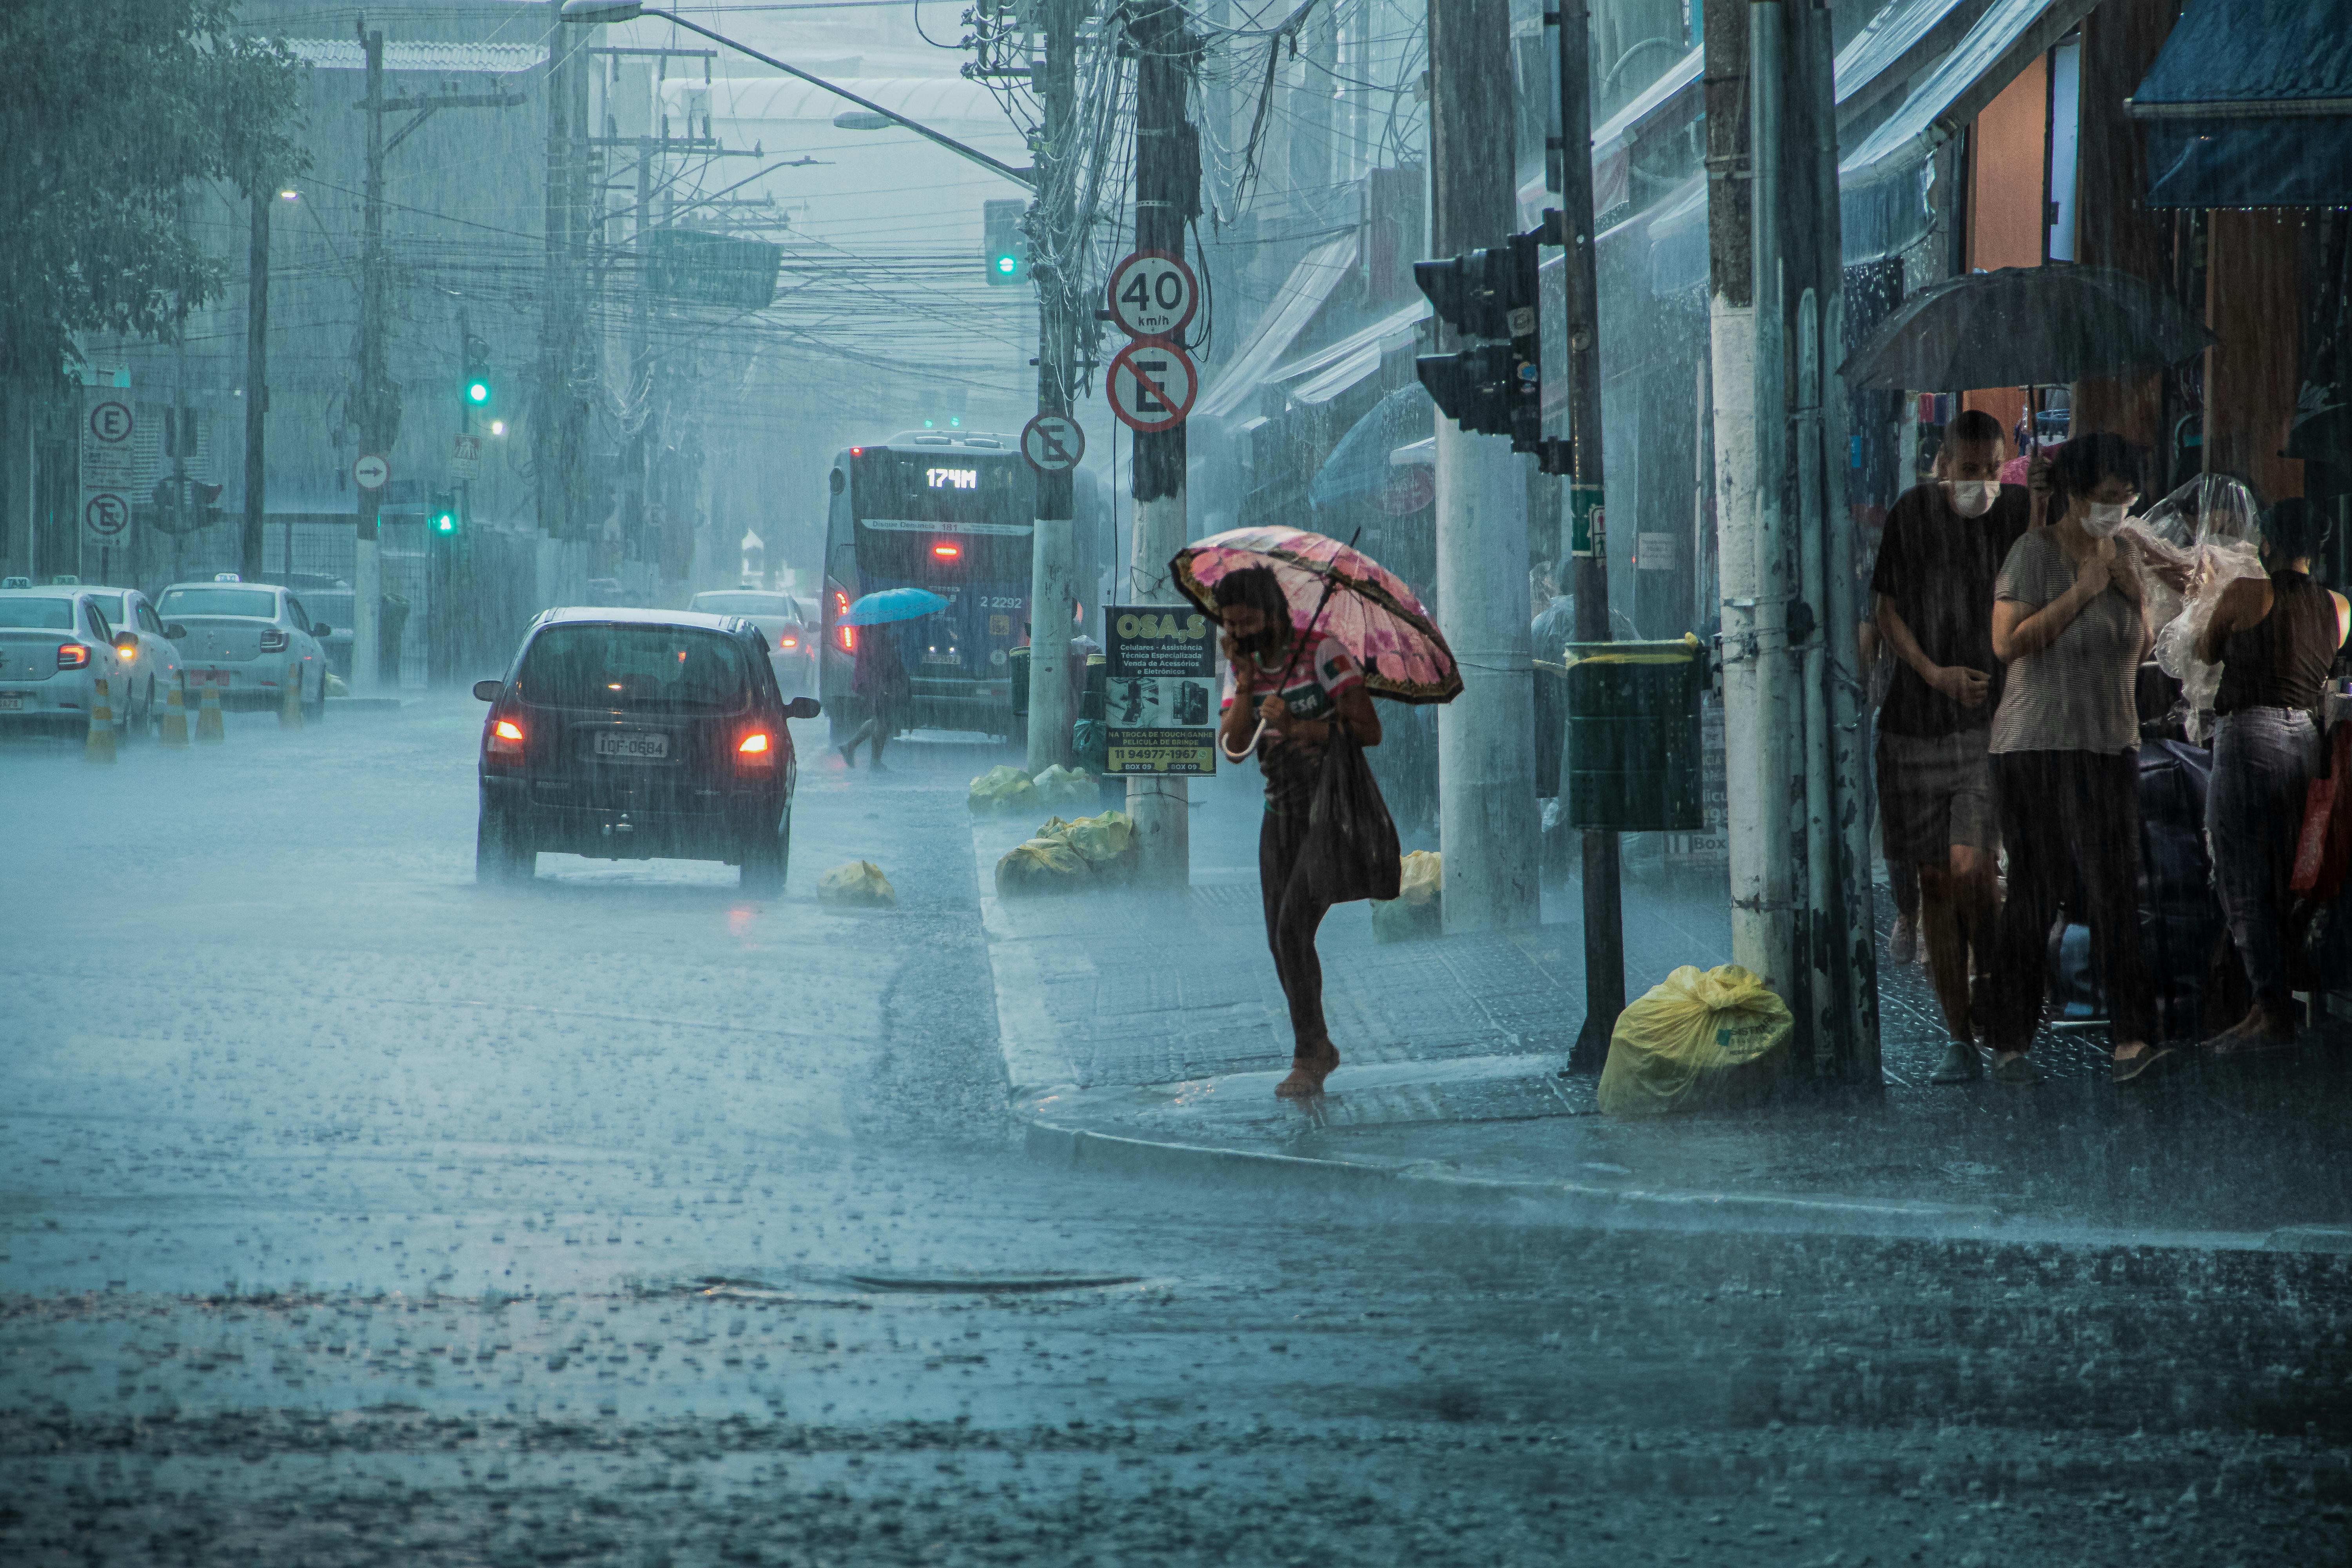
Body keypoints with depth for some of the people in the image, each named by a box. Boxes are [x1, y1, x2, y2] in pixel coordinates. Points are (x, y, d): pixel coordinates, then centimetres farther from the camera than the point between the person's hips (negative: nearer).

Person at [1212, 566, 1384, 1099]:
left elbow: (1368, 731, -18)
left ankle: (1307, 1060, -9)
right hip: (1282, 811, 7)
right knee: (1280, 937, 8)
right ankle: (1320, 1047, 25)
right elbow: (1234, 746, -4)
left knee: (1294, 929, -16)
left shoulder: (1321, 654, -14)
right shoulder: (1247, 667, 6)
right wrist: (1246, 684, -15)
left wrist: (1298, 728, -24)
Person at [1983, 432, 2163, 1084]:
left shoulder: (2123, 553, 12)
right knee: (2035, 894, -5)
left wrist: (2135, 594, -1)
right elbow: (2007, 643, -18)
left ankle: (2130, 1042, -7)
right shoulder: (2035, 552, -8)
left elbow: (2140, 652, 17)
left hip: (2110, 748, 6)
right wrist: (2081, 592, -16)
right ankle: (2009, 1047, 2)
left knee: (2114, 891, -3)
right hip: (2039, 747, -6)